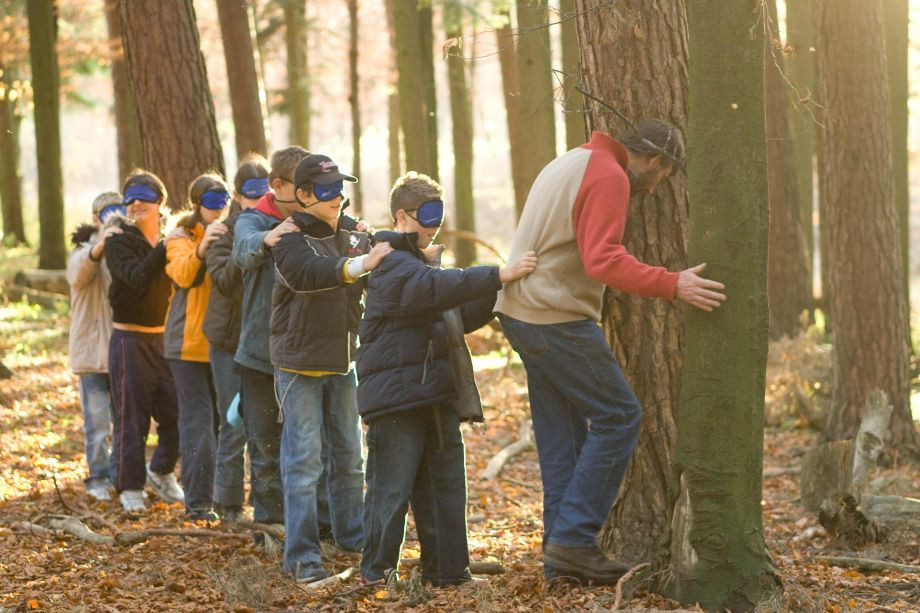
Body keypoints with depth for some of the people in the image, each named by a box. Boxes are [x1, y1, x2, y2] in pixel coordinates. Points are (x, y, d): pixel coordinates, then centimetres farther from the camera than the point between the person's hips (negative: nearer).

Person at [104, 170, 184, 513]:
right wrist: (163, 249, -34)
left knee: (176, 411, 5)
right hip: (130, 340, -4)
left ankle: (161, 471, 28)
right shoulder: (119, 243, -6)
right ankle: (130, 488, 9)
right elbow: (136, 277, -25)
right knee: (131, 416, -2)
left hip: (163, 338, 5)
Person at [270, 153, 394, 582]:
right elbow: (307, 273, -34)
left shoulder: (353, 234, 6)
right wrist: (358, 265, -48)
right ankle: (301, 554, -2)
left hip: (343, 361, 6)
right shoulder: (290, 240, -12)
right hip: (299, 364, -6)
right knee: (304, 460, -6)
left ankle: (351, 533, 31)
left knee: (348, 454, 15)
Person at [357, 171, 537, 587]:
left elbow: (460, 316, 25)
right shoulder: (391, 264, -10)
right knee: (391, 489, -4)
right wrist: (499, 276, -34)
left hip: (437, 397, 9)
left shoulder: (426, 263, 23)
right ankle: (376, 574, 4)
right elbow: (435, 287, -28)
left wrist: (499, 294, 9)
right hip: (396, 395, -9)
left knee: (446, 485, 11)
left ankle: (447, 571, 18)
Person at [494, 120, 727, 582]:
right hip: (560, 319, -10)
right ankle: (573, 539, -8)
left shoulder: (569, 164, 20)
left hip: (520, 313, 10)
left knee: (562, 431, 12)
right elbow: (603, 259, -24)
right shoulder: (608, 177, -12)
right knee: (618, 417, -4)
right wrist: (671, 285, -28)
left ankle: (560, 553, 12)